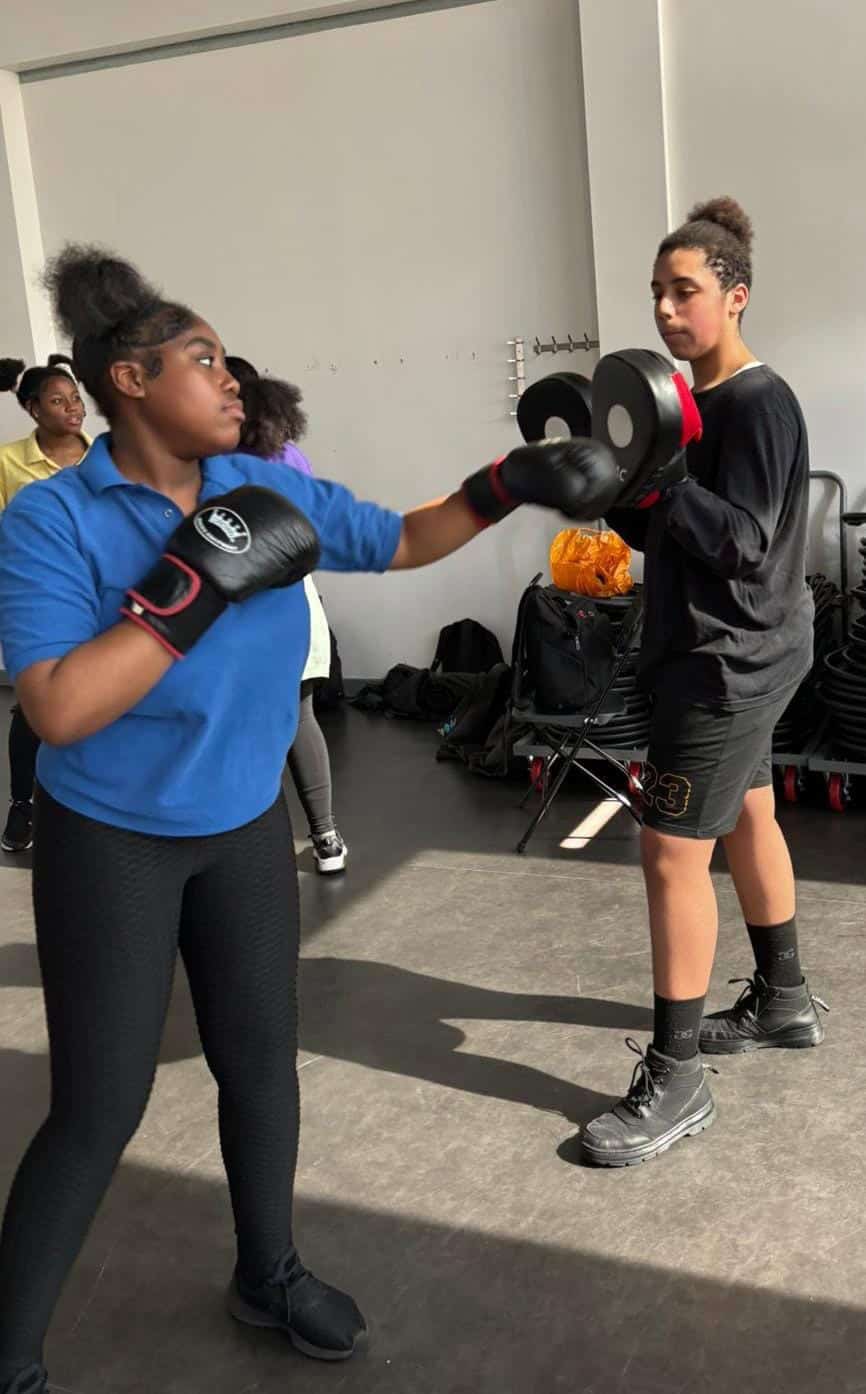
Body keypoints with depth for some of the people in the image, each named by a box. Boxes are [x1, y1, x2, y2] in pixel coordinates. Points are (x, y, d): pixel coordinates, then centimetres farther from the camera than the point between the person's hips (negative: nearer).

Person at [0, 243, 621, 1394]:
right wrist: (198, 584, -31)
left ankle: (267, 1274, 41)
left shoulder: (270, 489, -5)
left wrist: (512, 484, -5)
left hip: (246, 829, 5)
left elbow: (403, 542, 8)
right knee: (99, 1113, 1)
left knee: (261, 1058, 16)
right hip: (111, 846, -5)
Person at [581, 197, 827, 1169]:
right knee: (747, 822, 19)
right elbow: (663, 533, 15)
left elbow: (743, 543, -22)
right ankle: (783, 1001, 36)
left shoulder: (757, 403, -15)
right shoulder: (702, 401, 13)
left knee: (671, 854, -9)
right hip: (723, 654, 10)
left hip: (730, 660, -10)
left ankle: (673, 1081, 0)